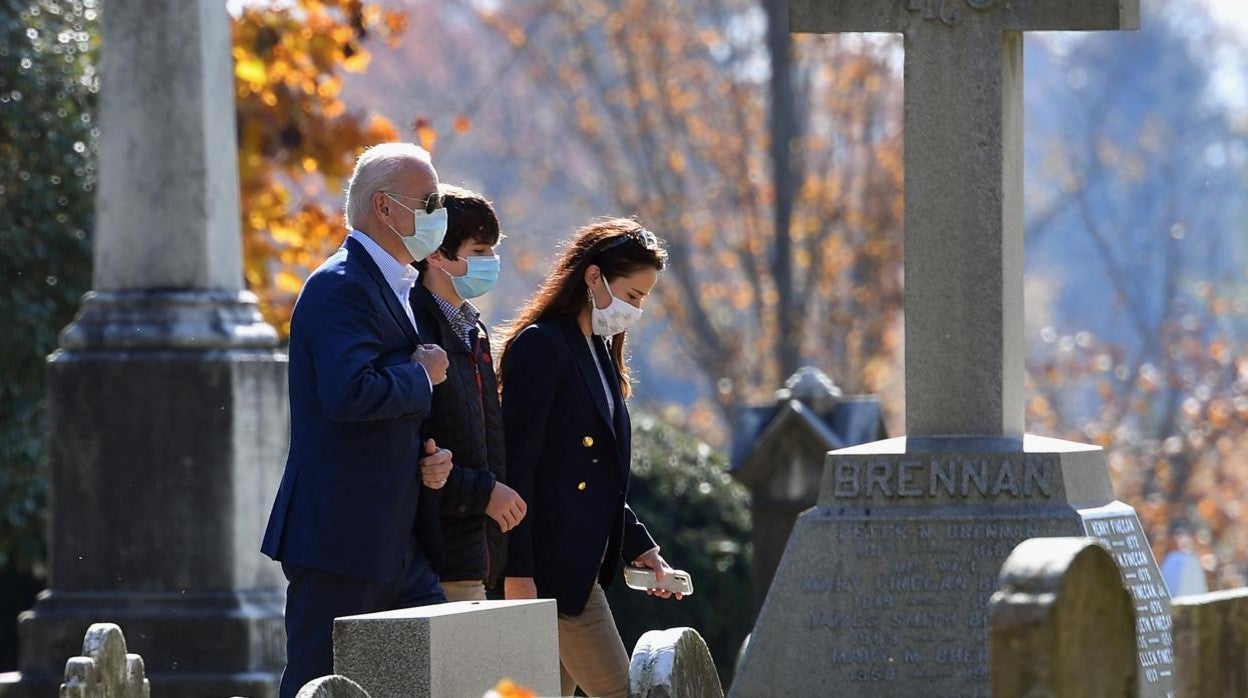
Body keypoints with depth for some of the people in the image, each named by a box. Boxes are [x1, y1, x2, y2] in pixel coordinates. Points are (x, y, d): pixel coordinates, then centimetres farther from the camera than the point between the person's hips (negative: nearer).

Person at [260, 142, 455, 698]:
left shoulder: (395, 288, 20)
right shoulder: (341, 287, -14)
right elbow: (350, 393, -30)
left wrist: (429, 455, 9)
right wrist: (421, 376, -12)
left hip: (396, 542, 10)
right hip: (340, 535, -10)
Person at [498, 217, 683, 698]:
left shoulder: (599, 352, 17)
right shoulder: (540, 344, -11)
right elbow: (516, 467, -16)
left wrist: (639, 546, 15)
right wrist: (517, 572, -20)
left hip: (582, 564, 9)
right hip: (550, 564, -9)